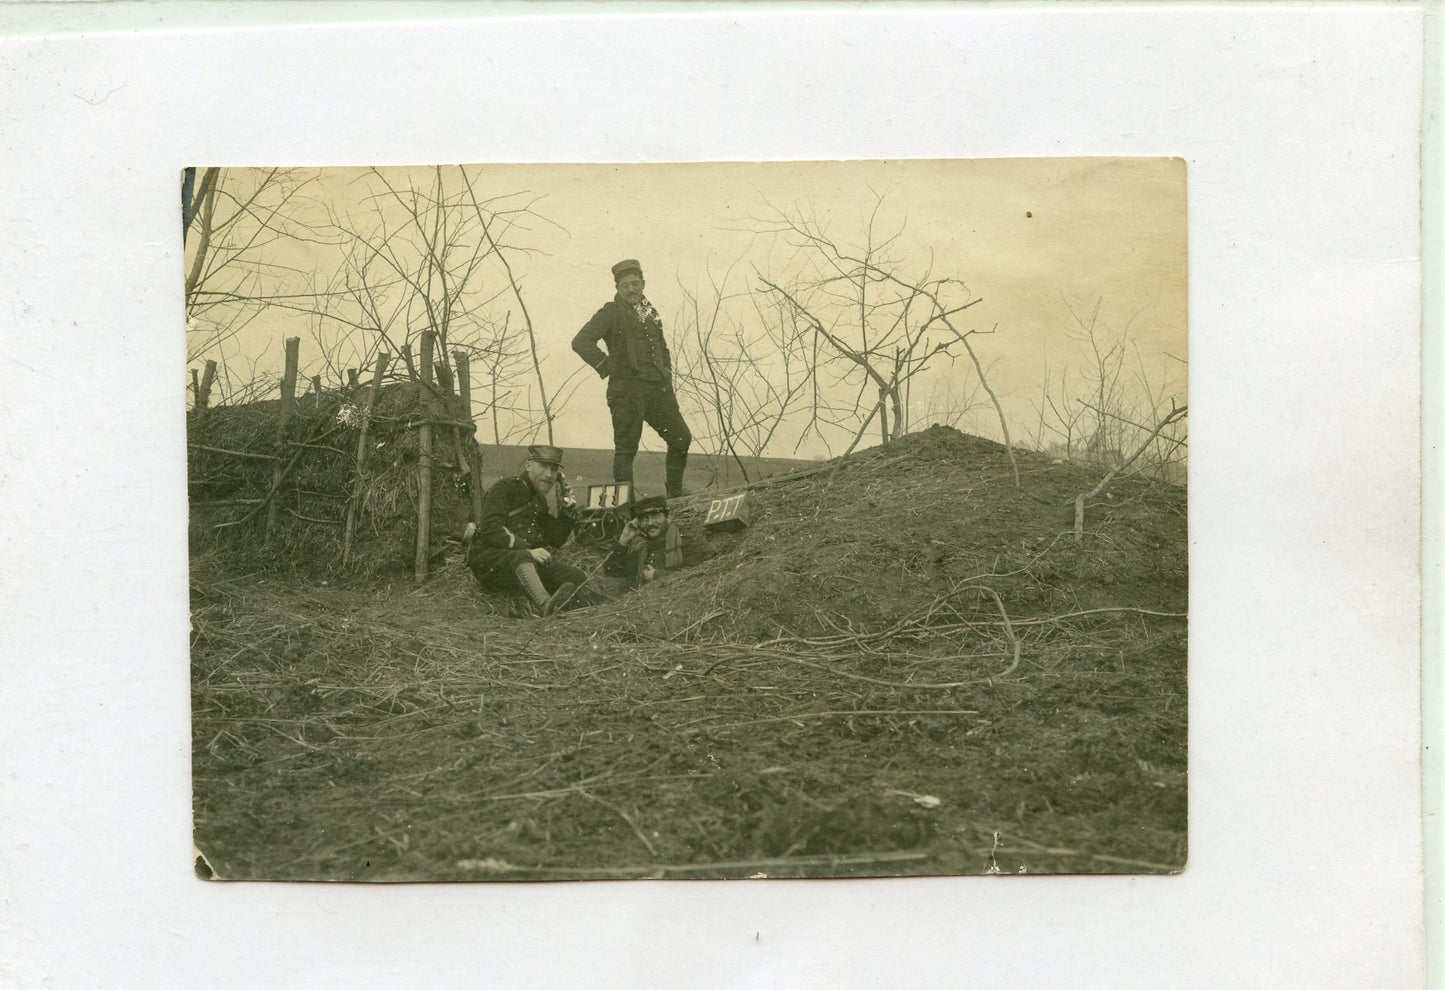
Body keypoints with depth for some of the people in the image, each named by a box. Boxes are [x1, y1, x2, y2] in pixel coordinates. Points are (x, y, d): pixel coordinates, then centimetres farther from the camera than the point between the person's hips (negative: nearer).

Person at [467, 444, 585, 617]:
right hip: (490, 560, -9)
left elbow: (555, 541, 23)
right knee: (522, 558, -43)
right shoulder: (504, 489, 0)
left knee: (578, 578, -16)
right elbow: (491, 530, -15)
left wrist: (567, 509, 11)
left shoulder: (539, 500, 25)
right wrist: (528, 550, -26)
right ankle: (547, 607, -70)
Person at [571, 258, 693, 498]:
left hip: (658, 388, 7)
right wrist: (608, 367, -11)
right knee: (626, 449, -6)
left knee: (681, 438, 5)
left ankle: (675, 496, 17)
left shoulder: (650, 314, 21)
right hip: (627, 390, -7)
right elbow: (581, 341, -12)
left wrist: (666, 375, 20)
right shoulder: (611, 314, 0)